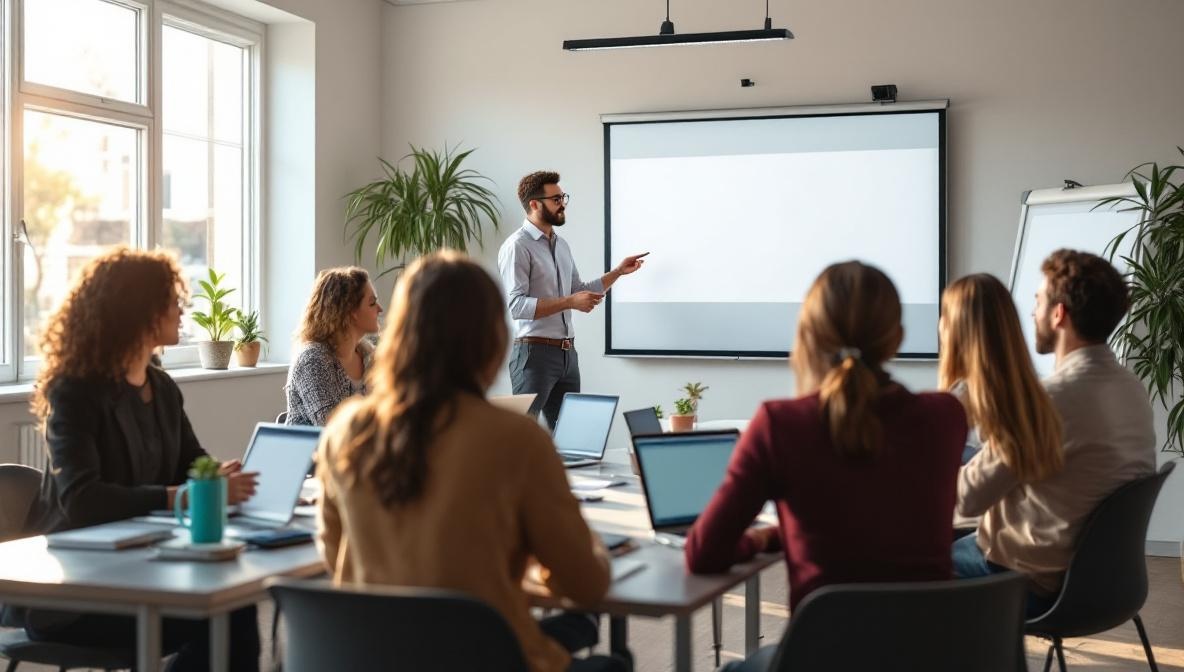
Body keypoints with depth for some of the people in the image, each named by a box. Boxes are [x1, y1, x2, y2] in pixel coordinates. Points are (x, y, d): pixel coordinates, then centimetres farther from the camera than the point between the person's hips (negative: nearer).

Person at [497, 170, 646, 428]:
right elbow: (516, 305, -20)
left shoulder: (561, 245, 16)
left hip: (568, 352, 8)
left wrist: (618, 272, 16)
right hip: (535, 352, -8)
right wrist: (570, 302, -21)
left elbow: (579, 291, 23)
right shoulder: (517, 246, -11)